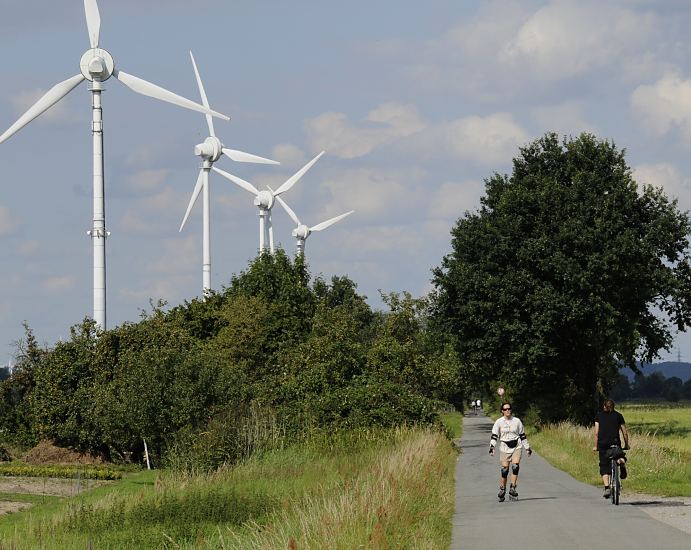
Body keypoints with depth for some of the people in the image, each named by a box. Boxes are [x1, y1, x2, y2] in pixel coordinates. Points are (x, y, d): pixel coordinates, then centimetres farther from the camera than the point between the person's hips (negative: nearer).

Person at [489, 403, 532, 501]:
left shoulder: (517, 421, 5)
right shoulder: (499, 422, 1)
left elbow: (522, 435, 13)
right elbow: (494, 435, -3)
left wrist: (527, 447, 15)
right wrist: (492, 446, -19)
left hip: (517, 446, 1)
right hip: (504, 448, 0)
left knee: (515, 466, -17)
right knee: (504, 469, -4)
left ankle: (512, 489, -14)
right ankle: (502, 490, 12)